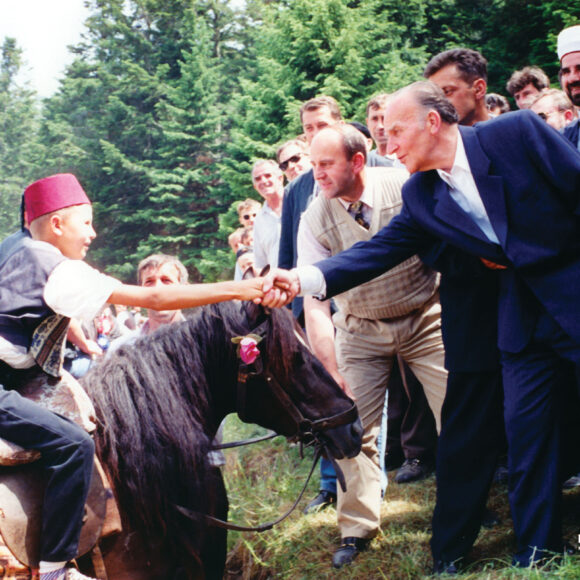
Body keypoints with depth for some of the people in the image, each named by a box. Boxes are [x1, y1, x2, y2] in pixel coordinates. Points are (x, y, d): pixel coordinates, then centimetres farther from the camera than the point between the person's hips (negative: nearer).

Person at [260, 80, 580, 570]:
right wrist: (302, 280, -15)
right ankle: (536, 554, 20)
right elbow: (376, 253, -3)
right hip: (523, 317, 5)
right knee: (527, 435, 7)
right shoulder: (421, 196, 3)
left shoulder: (517, 132, -12)